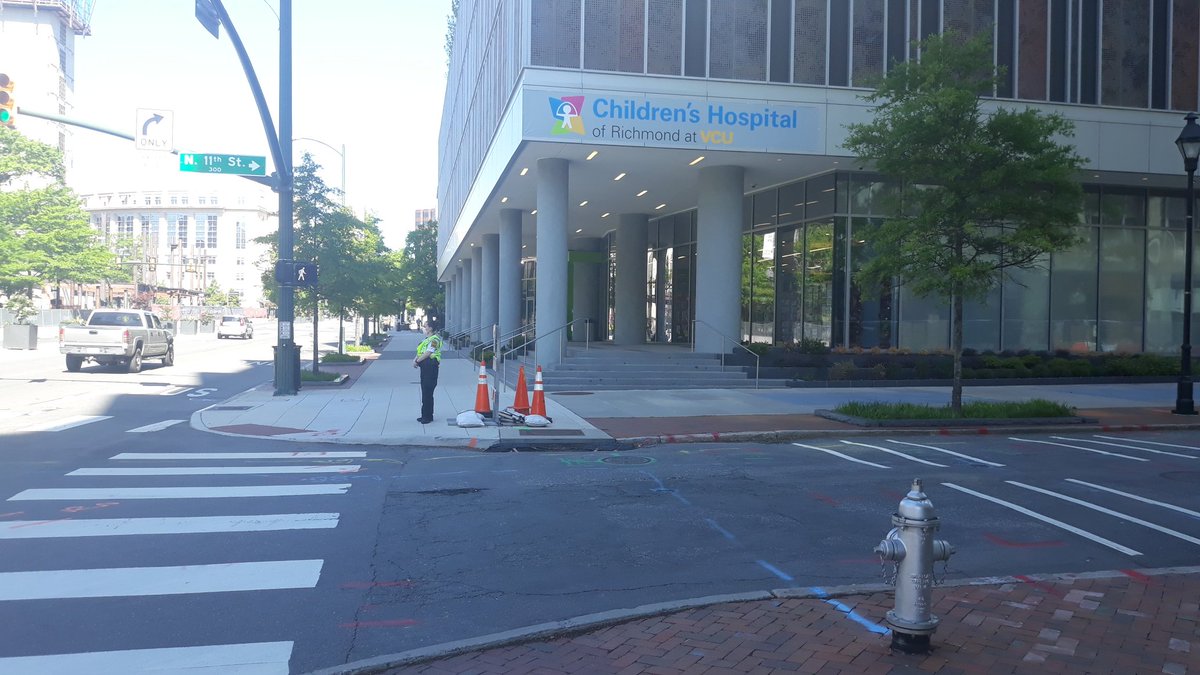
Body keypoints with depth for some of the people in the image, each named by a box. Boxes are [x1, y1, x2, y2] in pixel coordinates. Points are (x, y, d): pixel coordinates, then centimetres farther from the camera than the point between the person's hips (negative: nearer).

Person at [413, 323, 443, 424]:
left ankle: (428, 416, -4)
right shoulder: (426, 339, 21)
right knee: (425, 392, 12)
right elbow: (420, 352, 19)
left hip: (430, 367, -10)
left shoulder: (434, 339, -11)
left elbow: (427, 353, -18)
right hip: (425, 367, 10)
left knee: (427, 393, -8)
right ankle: (425, 415, 18)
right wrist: (415, 359, 1)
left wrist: (417, 361, -11)